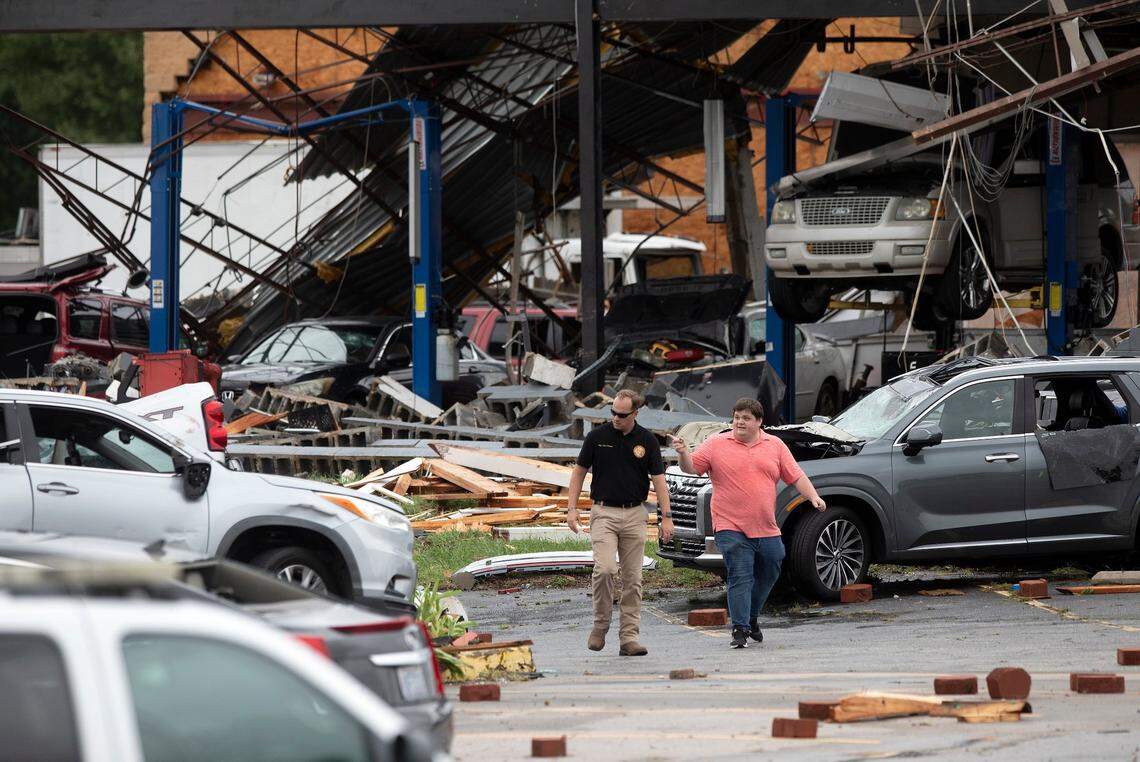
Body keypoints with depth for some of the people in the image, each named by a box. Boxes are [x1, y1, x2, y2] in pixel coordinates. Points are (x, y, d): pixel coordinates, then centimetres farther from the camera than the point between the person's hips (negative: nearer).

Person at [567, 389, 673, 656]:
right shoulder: (598, 436, -2)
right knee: (605, 569, -18)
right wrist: (572, 508, -2)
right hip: (604, 512, -2)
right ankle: (601, 624, 0)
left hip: (634, 514, 2)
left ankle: (629, 637, 5)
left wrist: (666, 516, -6)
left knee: (632, 578, 2)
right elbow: (579, 471, 6)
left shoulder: (647, 440, 0)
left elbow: (658, 479, 1)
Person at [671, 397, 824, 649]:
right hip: (732, 528, -4)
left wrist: (813, 496, -3)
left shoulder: (775, 446, 10)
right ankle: (740, 629, -10)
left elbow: (796, 476, 11)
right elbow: (691, 467, 2)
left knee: (768, 576, 14)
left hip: (767, 530, 4)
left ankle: (752, 619, 34)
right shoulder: (716, 444, 3)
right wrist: (683, 453, -19)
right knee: (740, 578, -11)